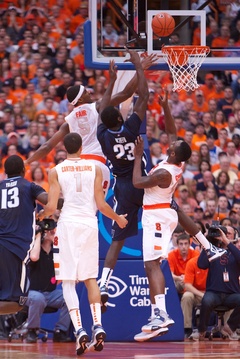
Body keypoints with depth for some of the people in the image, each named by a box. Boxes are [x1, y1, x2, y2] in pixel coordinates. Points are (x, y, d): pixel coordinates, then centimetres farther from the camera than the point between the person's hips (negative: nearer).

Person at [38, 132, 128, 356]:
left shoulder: (56, 171, 0)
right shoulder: (94, 169, 5)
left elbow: (51, 207, -4)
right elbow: (101, 205, 3)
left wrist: (41, 215, 19)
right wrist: (118, 218, 21)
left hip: (68, 224, -2)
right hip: (90, 223, 2)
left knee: (68, 280, 0)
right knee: (90, 278, 15)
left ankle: (79, 330, -15)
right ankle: (97, 325, 2)